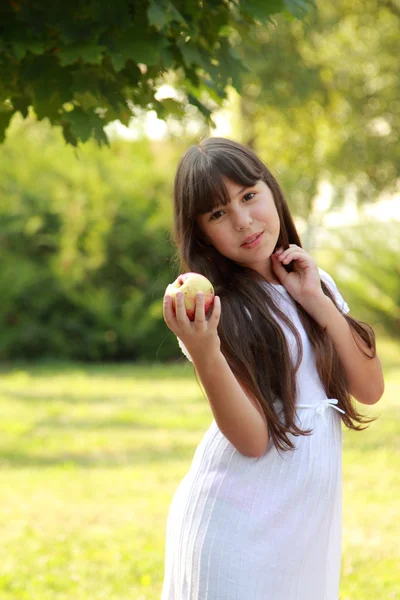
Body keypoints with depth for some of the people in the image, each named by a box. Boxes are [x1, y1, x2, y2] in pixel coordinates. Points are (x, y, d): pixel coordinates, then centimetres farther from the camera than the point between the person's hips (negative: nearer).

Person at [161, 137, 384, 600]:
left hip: (311, 522, 5)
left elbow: (370, 389, 1)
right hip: (241, 523, -5)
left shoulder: (316, 283, 7)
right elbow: (252, 438, -16)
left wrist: (318, 301, -6)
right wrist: (203, 354, -30)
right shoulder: (215, 307, -10)